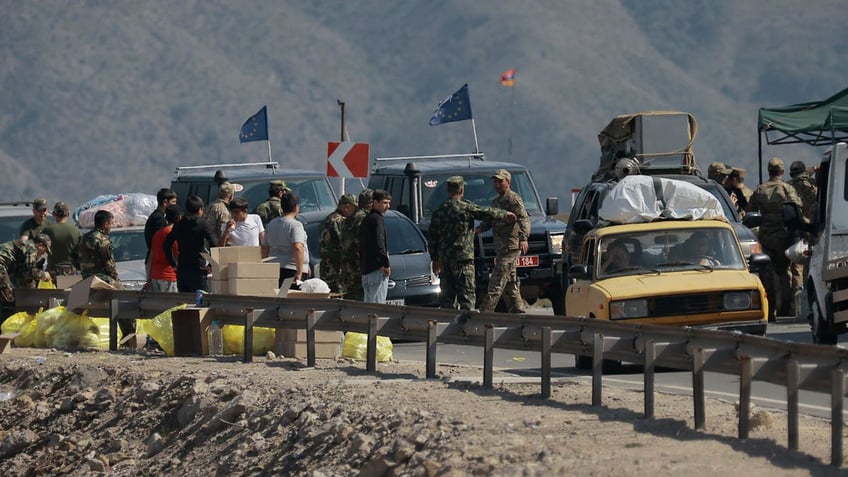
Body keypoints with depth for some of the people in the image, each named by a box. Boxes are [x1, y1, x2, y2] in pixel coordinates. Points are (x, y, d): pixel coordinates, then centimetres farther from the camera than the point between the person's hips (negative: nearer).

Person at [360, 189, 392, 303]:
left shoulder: (365, 220, 20)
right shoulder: (377, 219, -9)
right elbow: (379, 243, -18)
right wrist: (386, 264, -13)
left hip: (366, 269, 9)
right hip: (377, 269, -9)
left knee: (369, 306, 10)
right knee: (377, 305, -11)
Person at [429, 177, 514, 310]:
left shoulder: (438, 211, 8)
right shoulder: (466, 208, -9)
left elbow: (432, 238, 12)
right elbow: (487, 213, -1)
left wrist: (435, 258, 20)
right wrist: (505, 214, 17)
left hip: (444, 259, 6)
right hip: (463, 257, -6)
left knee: (447, 293, 9)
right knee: (467, 293, -4)